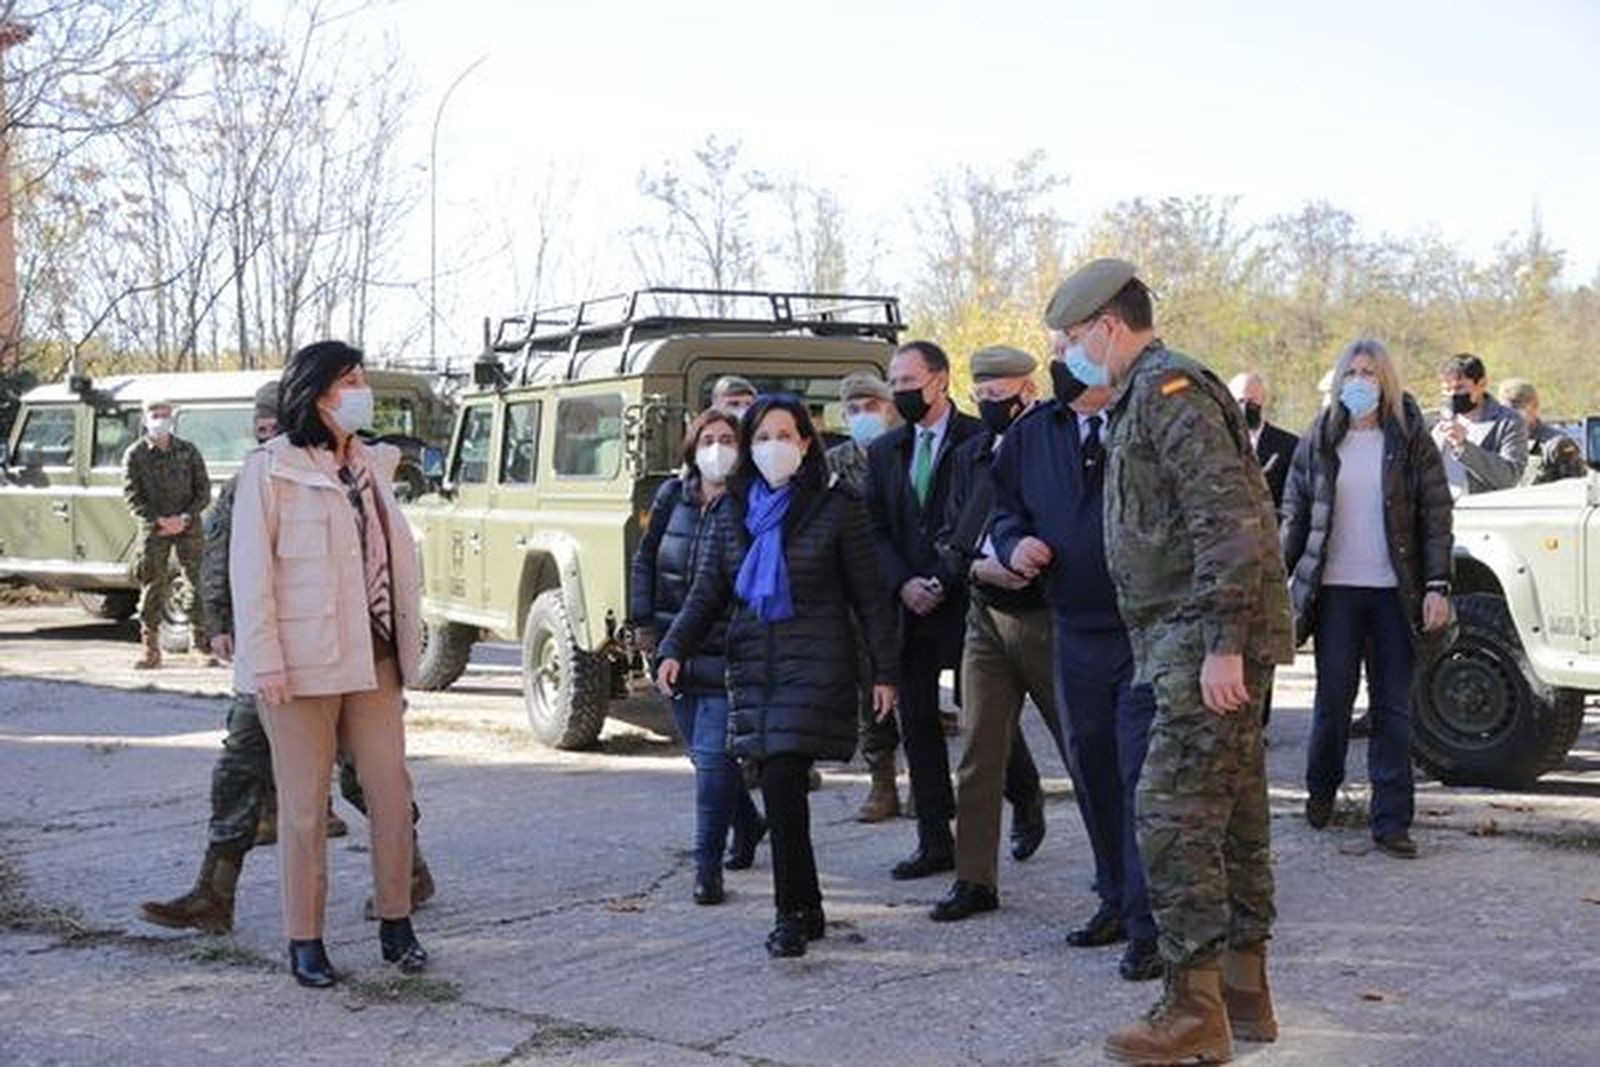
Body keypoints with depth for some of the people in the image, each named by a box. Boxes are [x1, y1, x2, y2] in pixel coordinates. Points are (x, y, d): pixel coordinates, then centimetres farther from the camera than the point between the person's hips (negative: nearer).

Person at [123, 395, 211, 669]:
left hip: (188, 526, 1)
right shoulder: (135, 455, 2)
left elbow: (203, 490, 6)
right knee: (153, 588, -2)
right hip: (153, 529, -1)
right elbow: (132, 495, -2)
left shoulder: (188, 451, 7)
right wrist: (158, 520, -14)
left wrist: (186, 518, -9)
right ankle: (151, 650, 3)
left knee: (199, 584, -1)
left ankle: (202, 644, 6)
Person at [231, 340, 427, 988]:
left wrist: (406, 644, 13)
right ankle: (304, 941, 12)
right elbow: (250, 570, -9)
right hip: (301, 664, -5)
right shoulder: (270, 469, -5)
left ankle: (396, 923, 18)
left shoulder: (373, 466, 14)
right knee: (305, 806, 2)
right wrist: (264, 662, -14)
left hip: (372, 660, 6)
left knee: (391, 790, 5)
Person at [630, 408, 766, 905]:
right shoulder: (672, 497, 7)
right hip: (676, 650, 6)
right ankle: (748, 823, 40)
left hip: (728, 654, -6)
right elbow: (645, 559, 15)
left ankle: (708, 864, -1)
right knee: (701, 749, 16)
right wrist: (644, 621, 8)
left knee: (714, 755, -9)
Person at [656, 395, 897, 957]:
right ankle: (808, 911, 17)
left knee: (783, 781, -15)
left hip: (815, 665, -5)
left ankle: (793, 913, -5)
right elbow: (706, 594, 11)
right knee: (775, 786, 5)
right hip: (752, 665, 5)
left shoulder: (837, 508, 0)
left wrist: (884, 671, -3)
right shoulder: (731, 511, 12)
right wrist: (674, 649, -4)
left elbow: (869, 597, 1)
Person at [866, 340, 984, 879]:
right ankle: (934, 841, 12)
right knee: (917, 722, 6)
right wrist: (902, 583, -6)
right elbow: (876, 528, 10)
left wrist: (946, 582, -12)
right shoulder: (884, 451, 13)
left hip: (968, 601, -5)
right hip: (911, 609, 5)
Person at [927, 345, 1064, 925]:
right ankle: (975, 879, 11)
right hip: (987, 618, 5)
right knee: (978, 752, 4)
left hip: (1048, 615, -5)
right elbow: (949, 539, 11)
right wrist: (977, 567, -9)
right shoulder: (970, 456, 11)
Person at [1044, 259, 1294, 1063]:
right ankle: (1244, 993, 22)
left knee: (1173, 816, -9)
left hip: (1205, 641, -10)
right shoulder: (1142, 398, 19)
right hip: (1203, 642, 10)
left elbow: (1229, 517, -22)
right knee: (1232, 815, 13)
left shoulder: (1168, 389, -13)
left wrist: (1223, 643, -24)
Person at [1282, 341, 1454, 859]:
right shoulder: (1318, 443, 5)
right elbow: (1294, 516, 9)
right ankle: (1321, 789, 31)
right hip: (1336, 590, 1)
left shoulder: (1411, 440, 1)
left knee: (1394, 709, 2)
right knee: (1332, 700, 7)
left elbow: (1436, 515, -1)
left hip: (1395, 593, -1)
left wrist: (1437, 585, -9)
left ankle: (1392, 820, 7)